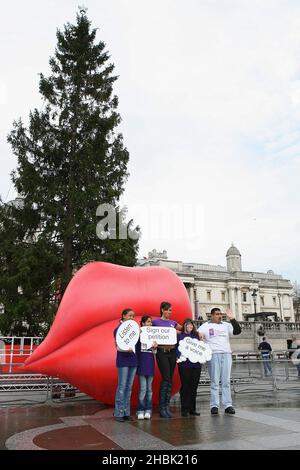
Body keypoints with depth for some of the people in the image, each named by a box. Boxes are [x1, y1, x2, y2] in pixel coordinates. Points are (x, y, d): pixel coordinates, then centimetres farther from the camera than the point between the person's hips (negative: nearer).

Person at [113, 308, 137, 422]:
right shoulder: (118, 329, -3)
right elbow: (118, 346, -8)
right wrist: (126, 349, -27)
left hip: (133, 360, 6)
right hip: (123, 360, -5)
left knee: (129, 387, 8)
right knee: (122, 386, -5)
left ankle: (126, 412, 14)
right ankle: (118, 413, 3)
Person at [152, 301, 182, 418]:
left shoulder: (173, 322, 13)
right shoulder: (156, 322, -1)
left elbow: (183, 329, 25)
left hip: (172, 352, 5)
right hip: (162, 352, -5)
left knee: (170, 379, 6)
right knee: (166, 379, -9)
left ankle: (167, 407, 13)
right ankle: (162, 408, 0)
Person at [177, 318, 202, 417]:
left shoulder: (196, 336, 16)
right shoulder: (180, 336, 2)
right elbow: (177, 348, -5)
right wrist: (180, 357, -20)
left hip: (196, 364, 4)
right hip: (184, 364, -4)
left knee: (194, 387, 7)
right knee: (185, 386, -2)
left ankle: (192, 409, 16)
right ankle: (184, 409, 5)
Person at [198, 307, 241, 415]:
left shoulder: (226, 325, 16)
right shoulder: (205, 326, 7)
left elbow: (238, 331, 7)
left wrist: (232, 319, -1)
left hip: (226, 354, 3)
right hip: (213, 355, -3)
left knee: (226, 382, 3)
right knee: (214, 382, -2)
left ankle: (228, 405, 5)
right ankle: (214, 406, 2)